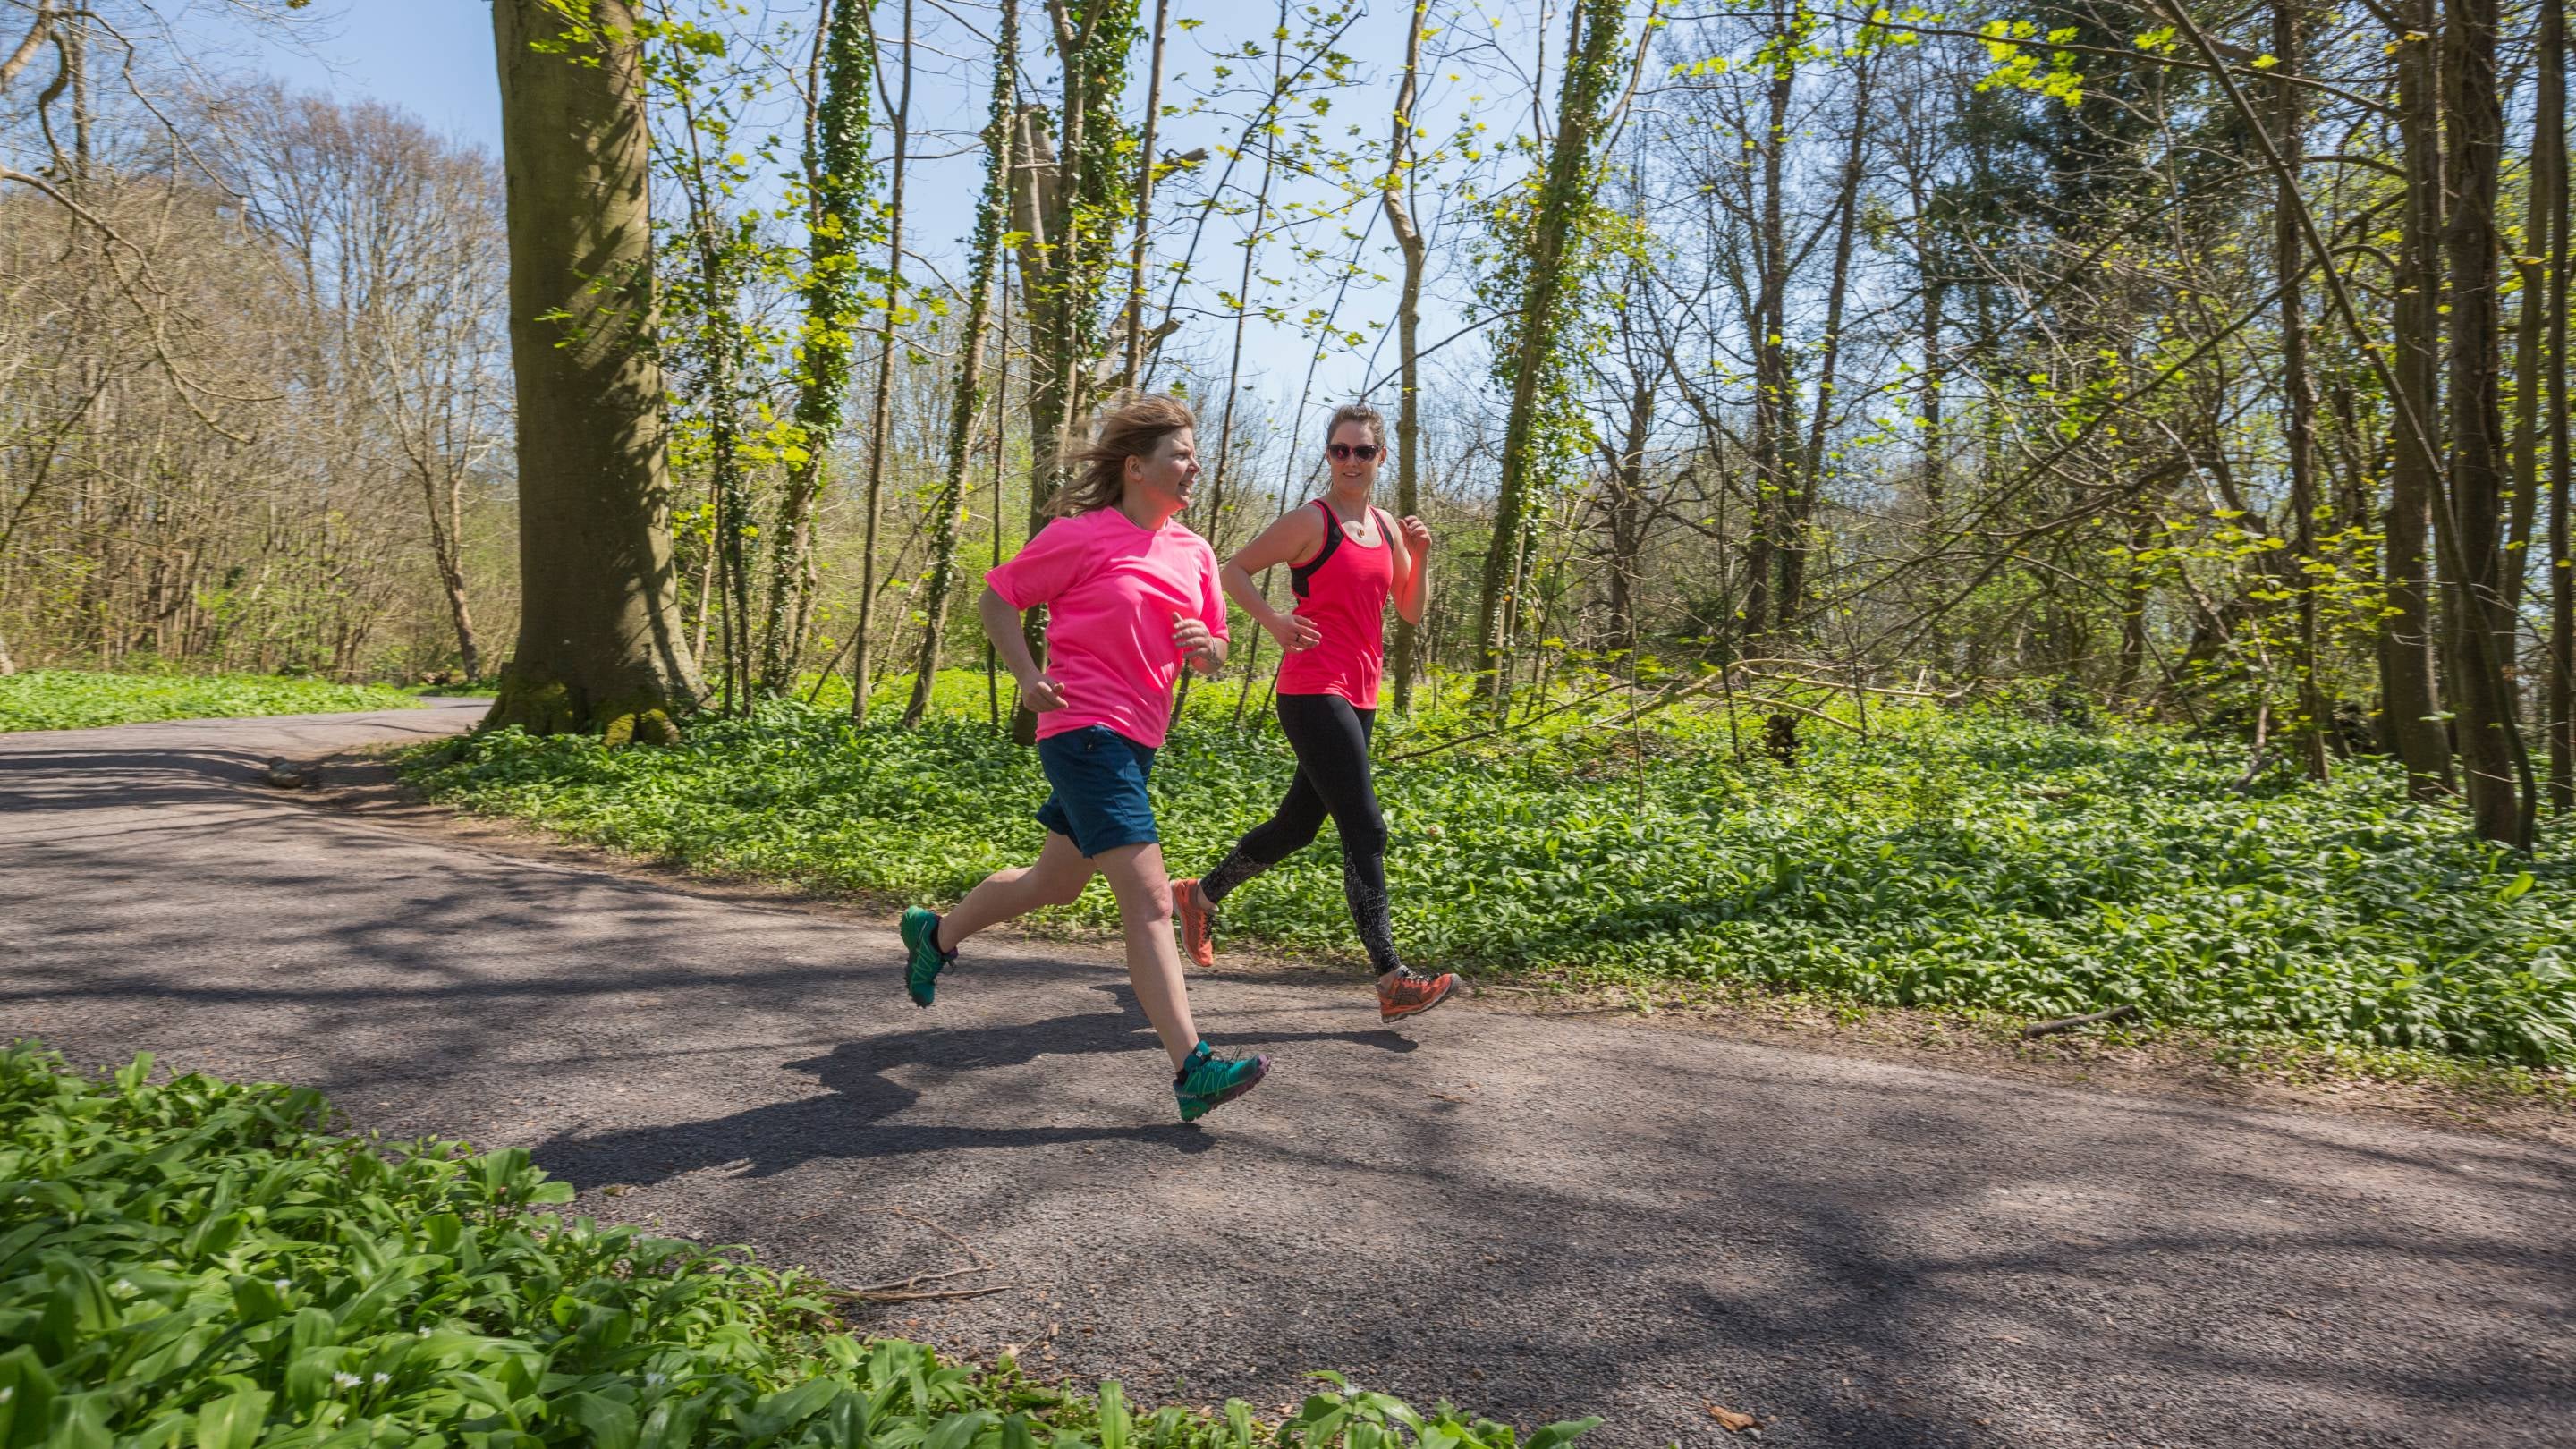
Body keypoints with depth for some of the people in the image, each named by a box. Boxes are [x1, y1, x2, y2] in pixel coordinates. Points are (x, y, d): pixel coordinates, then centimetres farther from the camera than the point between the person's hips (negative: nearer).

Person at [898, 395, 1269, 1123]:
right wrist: (1029, 677, -13)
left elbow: (1213, 657, 16)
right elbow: (998, 596, -1)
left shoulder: (1194, 553, 11)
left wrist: (1205, 646, -8)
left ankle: (936, 932, 45)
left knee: (1058, 880, 22)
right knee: (1149, 900, -15)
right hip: (1085, 730, -9)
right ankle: (1192, 1071, -15)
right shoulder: (1081, 535, -8)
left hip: (1135, 741, 9)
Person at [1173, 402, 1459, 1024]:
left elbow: (1411, 613, 18)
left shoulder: (1387, 527, 15)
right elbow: (1232, 570, -4)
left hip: (1358, 697, 8)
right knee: (1365, 829, -13)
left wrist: (1420, 555, 2)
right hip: (1313, 692, -8)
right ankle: (1392, 980, -12)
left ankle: (1202, 896, 38)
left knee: (1300, 821, 17)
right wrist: (1273, 621, -18)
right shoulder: (1309, 522, -6)